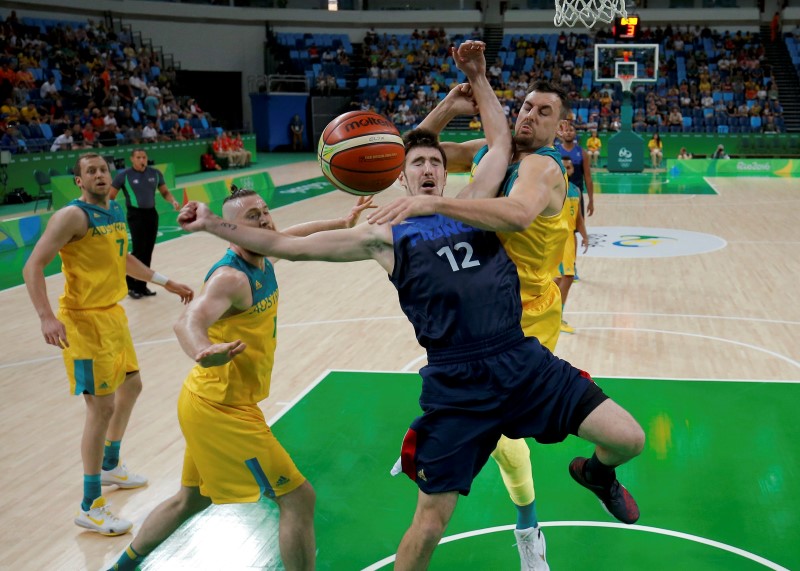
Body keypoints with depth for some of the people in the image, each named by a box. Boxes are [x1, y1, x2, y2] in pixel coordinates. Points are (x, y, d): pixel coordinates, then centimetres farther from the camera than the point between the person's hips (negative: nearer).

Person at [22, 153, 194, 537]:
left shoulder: (116, 212, 9)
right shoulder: (72, 216, -17)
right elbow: (33, 267, -22)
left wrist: (166, 283, 27)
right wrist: (46, 317, -35)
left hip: (113, 314, 9)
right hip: (84, 321, -9)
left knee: (131, 385, 23)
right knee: (102, 407, -9)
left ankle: (110, 466, 45)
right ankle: (90, 508, 3)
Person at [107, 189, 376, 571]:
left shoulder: (263, 255, 3)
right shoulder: (232, 277, -24)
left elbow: (292, 234, 28)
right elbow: (188, 321, -43)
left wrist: (341, 223, 36)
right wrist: (204, 352, -64)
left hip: (209, 403, 10)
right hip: (222, 409, -10)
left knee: (191, 499, 26)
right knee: (298, 499, -5)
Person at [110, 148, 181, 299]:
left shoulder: (155, 173, 4)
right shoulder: (124, 175, -7)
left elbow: (164, 192, 15)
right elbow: (110, 196, -2)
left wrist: (173, 201, -4)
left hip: (151, 214, 5)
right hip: (136, 215, -5)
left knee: (148, 252, 7)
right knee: (138, 250, -10)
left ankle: (141, 285, 18)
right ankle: (131, 285, 3)